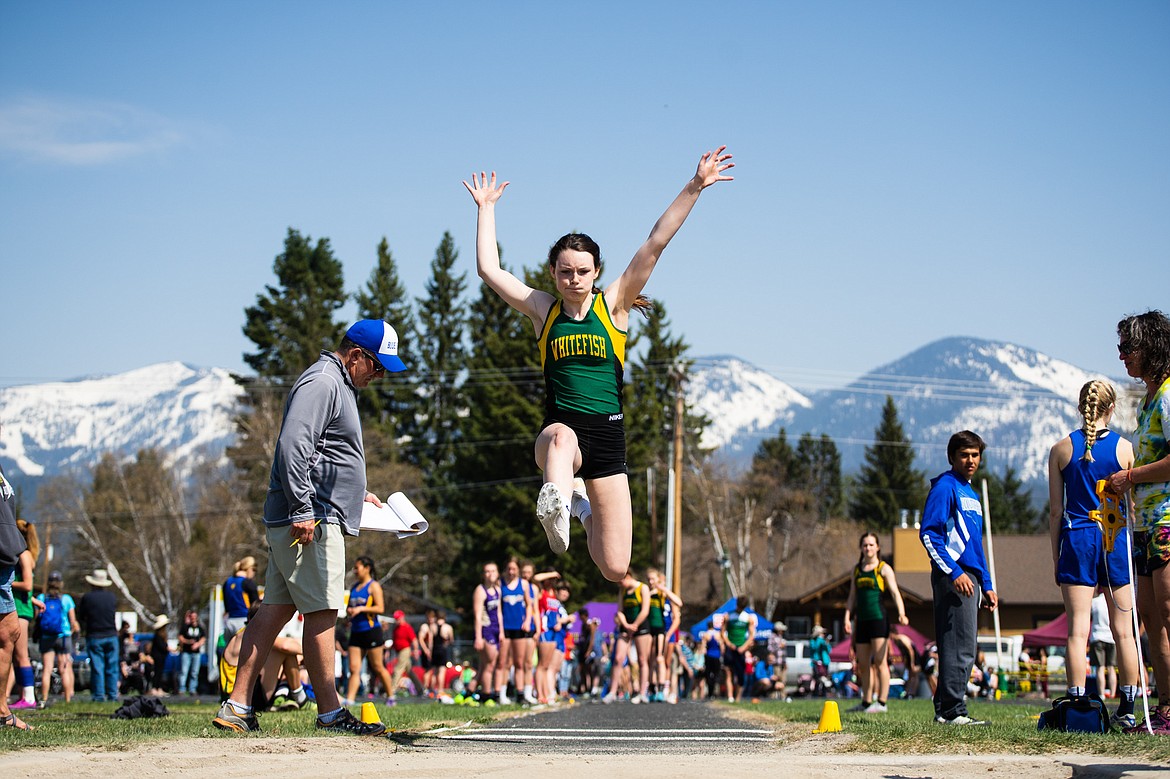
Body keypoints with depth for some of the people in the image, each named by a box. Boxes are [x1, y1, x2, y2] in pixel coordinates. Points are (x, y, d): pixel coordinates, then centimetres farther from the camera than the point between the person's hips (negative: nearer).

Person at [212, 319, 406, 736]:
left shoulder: (339, 385, 23)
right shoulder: (322, 382, -11)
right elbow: (293, 446, -21)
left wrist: (357, 493, 28)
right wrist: (303, 510, -24)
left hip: (301, 519, 11)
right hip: (311, 521, -11)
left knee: (276, 608, 7)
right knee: (322, 611, -7)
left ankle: (237, 706, 6)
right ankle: (330, 711, -3)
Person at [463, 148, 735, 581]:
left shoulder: (613, 305, 5)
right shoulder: (543, 310, 8)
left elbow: (656, 244, -1)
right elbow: (488, 270, 6)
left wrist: (694, 188, -6)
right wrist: (486, 208, 11)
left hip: (608, 435, 0)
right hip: (560, 430, 0)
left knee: (614, 569, 2)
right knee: (561, 436, -40)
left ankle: (585, 508, 33)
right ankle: (557, 507, -60)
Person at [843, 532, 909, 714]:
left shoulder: (884, 568, 0)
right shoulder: (857, 569, 16)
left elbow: (895, 592, -9)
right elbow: (852, 597, 19)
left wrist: (901, 613, -23)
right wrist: (847, 618, 8)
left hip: (878, 618, -6)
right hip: (862, 620, 6)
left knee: (879, 662, -9)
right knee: (863, 664, 8)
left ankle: (882, 702, -8)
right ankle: (866, 702, 15)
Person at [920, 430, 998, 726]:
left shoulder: (970, 493, 23)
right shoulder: (945, 486, -5)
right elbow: (928, 533, -14)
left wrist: (987, 585, 22)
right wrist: (954, 572, -20)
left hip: (969, 576, 9)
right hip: (953, 577, -9)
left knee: (962, 648, 9)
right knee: (960, 647, -12)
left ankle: (945, 710, 12)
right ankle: (953, 711, -11)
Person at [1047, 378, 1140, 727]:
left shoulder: (1061, 449, 1)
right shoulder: (1125, 448, -1)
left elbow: (1055, 511, 2)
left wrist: (1056, 556, 9)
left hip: (1076, 539, 0)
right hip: (1116, 540, 0)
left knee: (1078, 630, -2)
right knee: (1123, 630, 8)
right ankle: (1127, 708, 10)